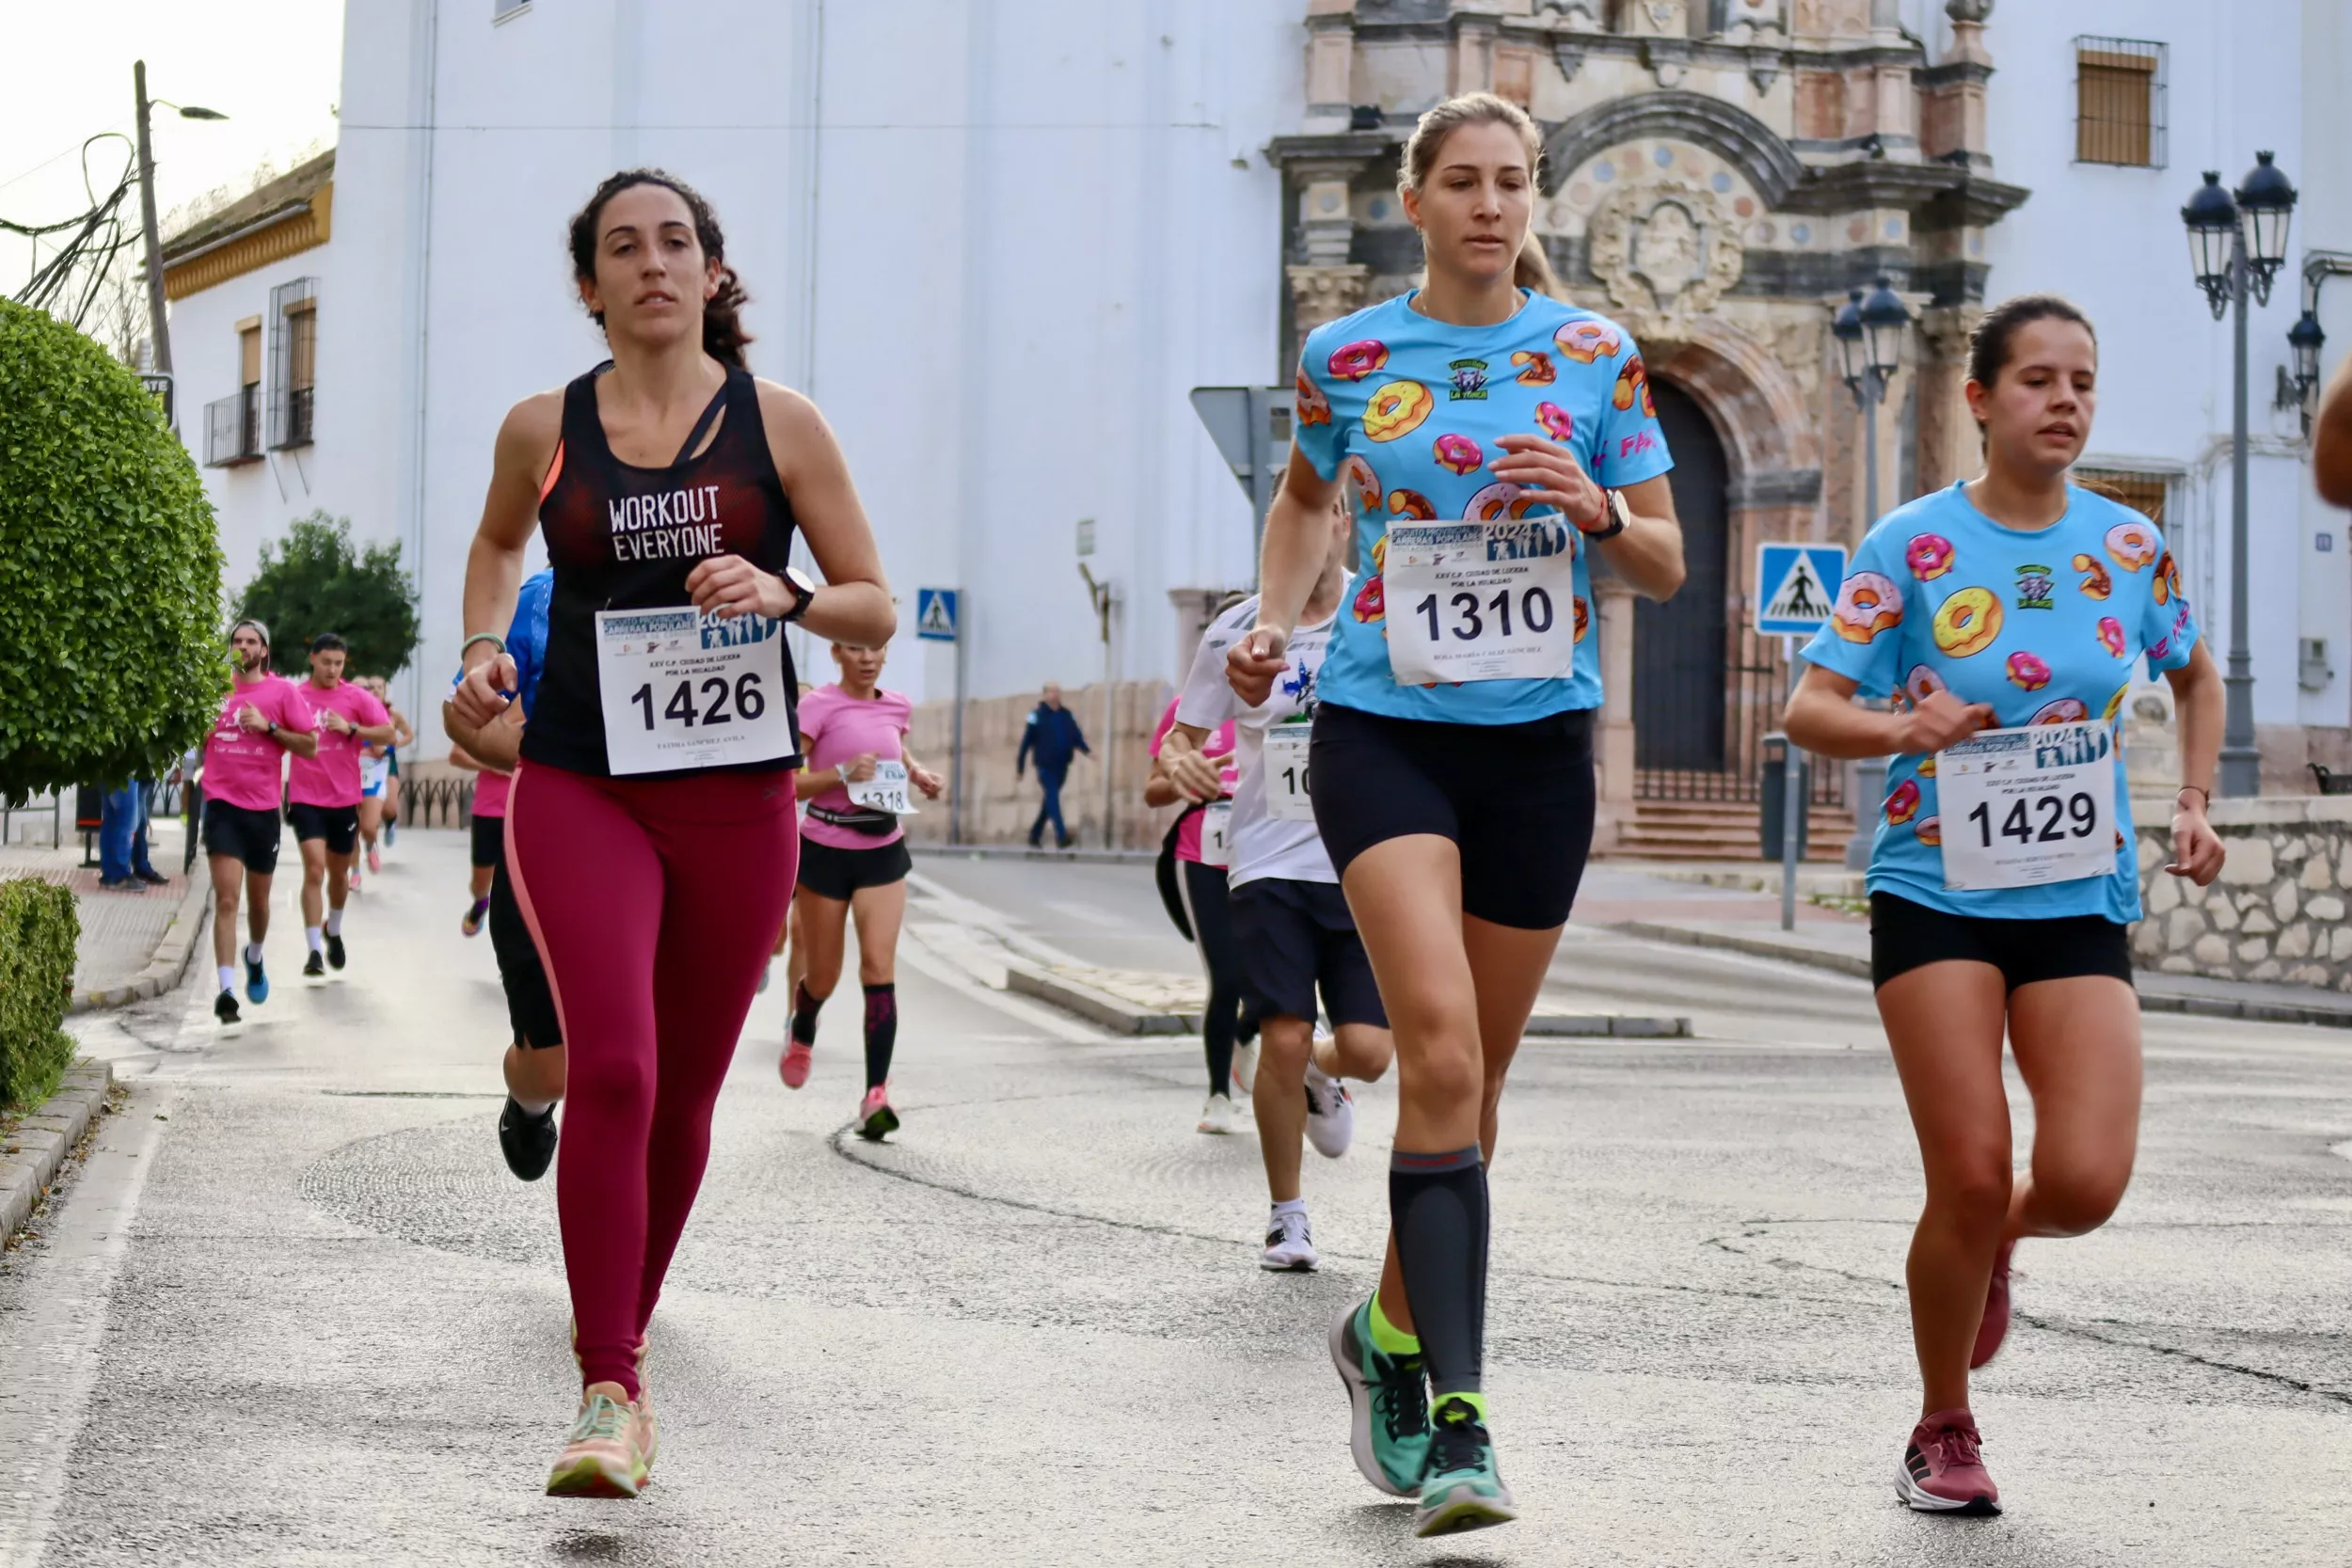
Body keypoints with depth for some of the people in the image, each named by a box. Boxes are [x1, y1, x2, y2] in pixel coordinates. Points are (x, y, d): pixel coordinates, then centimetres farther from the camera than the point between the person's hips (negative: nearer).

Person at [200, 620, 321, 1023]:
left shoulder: (282, 691, 0)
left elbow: (311, 745, -3)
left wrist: (268, 727, -14)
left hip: (263, 808, 0)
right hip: (222, 804, 0)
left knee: (258, 898, 16)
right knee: (226, 899, -12)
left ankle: (254, 957, 46)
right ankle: (226, 990, -18)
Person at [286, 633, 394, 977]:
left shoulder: (357, 697, 0)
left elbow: (388, 733, -6)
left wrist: (351, 728, -15)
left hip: (344, 798, 2)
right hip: (306, 798, -2)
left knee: (339, 872, 16)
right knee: (314, 869, -15)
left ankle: (333, 930, 43)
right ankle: (314, 950, -15)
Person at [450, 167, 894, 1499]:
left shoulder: (780, 424, 2)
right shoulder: (543, 430, 5)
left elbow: (876, 608, 4)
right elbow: (497, 546, 27)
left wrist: (782, 594, -16)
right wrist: (485, 651, 9)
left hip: (738, 796, 1)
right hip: (580, 788, -1)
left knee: (684, 1094, 10)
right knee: (612, 1069, -19)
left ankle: (626, 1336, 32)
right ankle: (609, 1393, -15)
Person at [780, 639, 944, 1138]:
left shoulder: (897, 706, 5)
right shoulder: (818, 706, -11)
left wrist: (919, 774, 8)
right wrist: (843, 772, -27)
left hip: (883, 851, 3)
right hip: (826, 851, -3)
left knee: (879, 968, -12)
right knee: (823, 975, 10)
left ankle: (876, 1096, -15)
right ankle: (800, 1035, 46)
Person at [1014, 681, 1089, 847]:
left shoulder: (1067, 715, 11)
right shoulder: (1037, 715, -3)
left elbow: (1077, 737, 8)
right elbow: (1026, 742, -1)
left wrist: (1087, 751, -13)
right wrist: (1019, 767, -1)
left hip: (1062, 766, 5)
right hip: (1045, 765, -5)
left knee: (1050, 802, 12)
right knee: (1053, 798, -17)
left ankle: (1035, 835, 26)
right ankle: (1061, 836, -26)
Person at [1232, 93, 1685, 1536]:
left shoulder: (1597, 355, 3)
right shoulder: (1347, 358, 3)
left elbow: (1667, 566, 6)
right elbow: (1305, 500, 22)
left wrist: (1592, 509, -15)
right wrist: (1275, 618, 5)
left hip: (1539, 741, 2)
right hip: (1385, 728, -2)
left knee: (1474, 1071, 11)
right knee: (1439, 1043, -20)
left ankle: (1392, 1331, 34)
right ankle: (1460, 1418, -22)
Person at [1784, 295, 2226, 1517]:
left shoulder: (2128, 545, 5)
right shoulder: (1912, 546, -5)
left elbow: (2196, 678, 23)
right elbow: (1809, 710, -7)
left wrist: (2192, 804, 10)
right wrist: (1905, 731, -26)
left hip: (2081, 901, 3)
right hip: (1938, 895, -2)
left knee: (2085, 1183, -13)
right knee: (1970, 1177, -9)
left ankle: (1990, 1244, 26)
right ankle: (1943, 1433, 15)